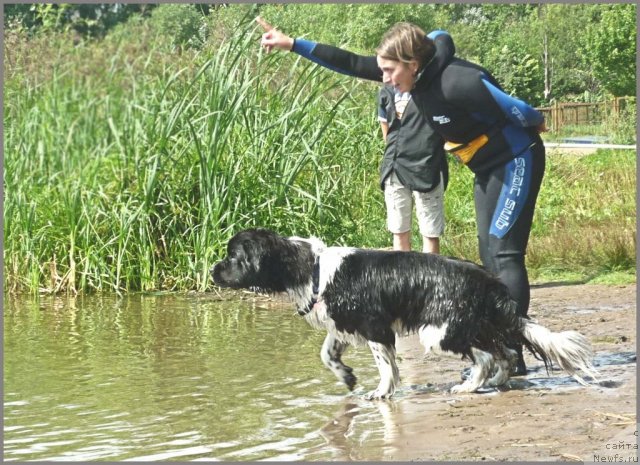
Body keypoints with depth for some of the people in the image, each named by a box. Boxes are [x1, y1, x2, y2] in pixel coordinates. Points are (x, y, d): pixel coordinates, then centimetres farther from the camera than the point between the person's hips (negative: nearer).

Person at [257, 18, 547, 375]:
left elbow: (515, 109, -20)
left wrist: (535, 123, -1)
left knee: (504, 252, -14)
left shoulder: (458, 82, -30)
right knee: (490, 256, 6)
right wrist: (292, 44, 2)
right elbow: (352, 64, 1)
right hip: (488, 170, 9)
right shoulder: (418, 75, -4)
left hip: (517, 162, -9)